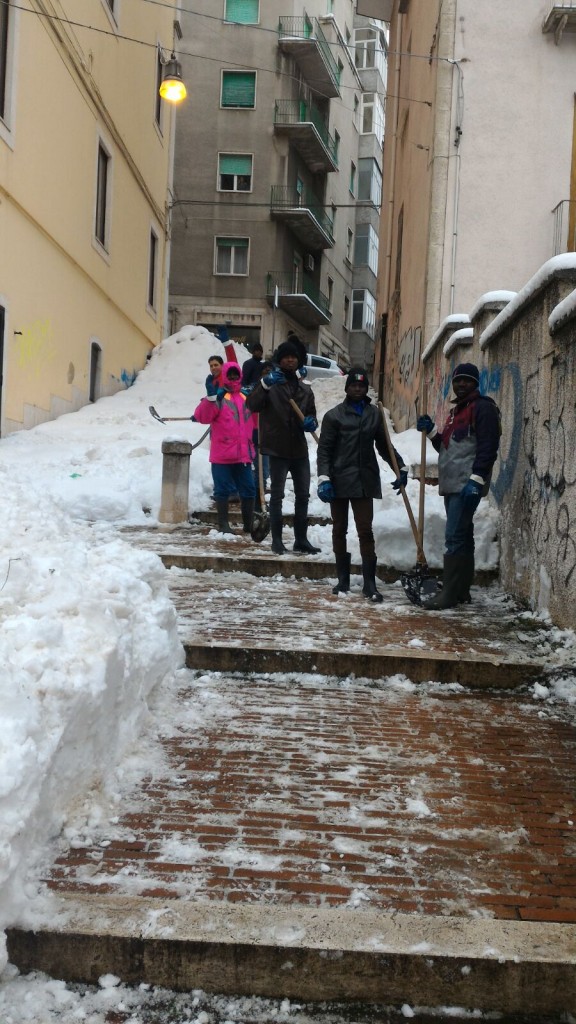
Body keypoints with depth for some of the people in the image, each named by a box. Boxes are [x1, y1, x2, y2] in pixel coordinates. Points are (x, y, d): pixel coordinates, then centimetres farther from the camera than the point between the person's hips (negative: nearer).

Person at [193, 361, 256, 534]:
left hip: (244, 454, 5)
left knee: (248, 490, 10)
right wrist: (211, 398, -29)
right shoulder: (218, 397, -4)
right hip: (222, 455, -5)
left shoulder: (246, 397, 13)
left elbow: (254, 420, 27)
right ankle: (223, 524, 13)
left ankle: (249, 524, 21)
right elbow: (201, 417, -19)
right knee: (223, 490, 2)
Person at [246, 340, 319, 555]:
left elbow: (311, 414, 20)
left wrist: (311, 422, -4)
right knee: (277, 495, 1)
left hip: (300, 449, 6)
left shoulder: (305, 389, 13)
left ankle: (301, 539, 20)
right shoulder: (270, 384, -3)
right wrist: (264, 385, -35)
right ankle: (277, 540, 7)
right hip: (278, 449, -5)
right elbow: (252, 405, -19)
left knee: (303, 495, 10)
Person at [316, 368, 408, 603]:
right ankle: (343, 579, 17)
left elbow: (384, 446, 18)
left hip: (365, 481, 1)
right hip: (339, 481, -1)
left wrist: (401, 468, 11)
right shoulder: (334, 415, 0)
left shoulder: (375, 414, 9)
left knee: (365, 531, -3)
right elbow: (324, 450, -3)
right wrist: (324, 478, -14)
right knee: (339, 530, 7)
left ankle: (370, 583, -1)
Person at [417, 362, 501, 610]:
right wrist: (431, 430, 11)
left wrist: (476, 480, -23)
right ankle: (461, 590, 18)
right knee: (462, 536, 13)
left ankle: (450, 593, -11)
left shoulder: (483, 407, -6)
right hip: (452, 484, 10)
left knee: (455, 538, -13)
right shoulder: (457, 410, 23)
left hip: (467, 485, -10)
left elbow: (488, 447, -16)